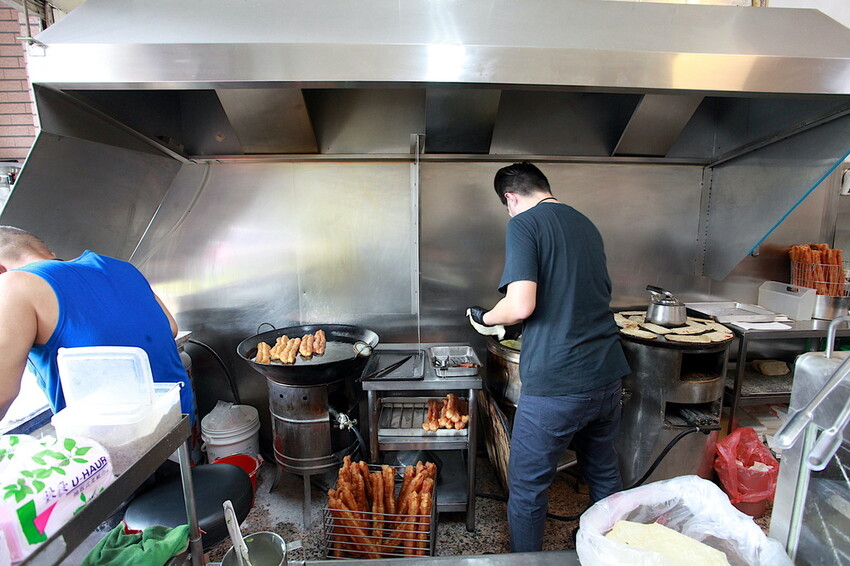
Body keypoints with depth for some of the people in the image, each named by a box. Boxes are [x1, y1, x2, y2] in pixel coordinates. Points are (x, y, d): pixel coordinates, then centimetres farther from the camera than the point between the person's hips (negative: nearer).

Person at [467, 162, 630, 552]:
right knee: (605, 475, 27)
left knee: (527, 489, 12)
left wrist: (485, 319, -1)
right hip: (608, 374, 8)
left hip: (555, 385, -8)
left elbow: (521, 306, -21)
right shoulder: (586, 224, 13)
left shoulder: (524, 224, -9)